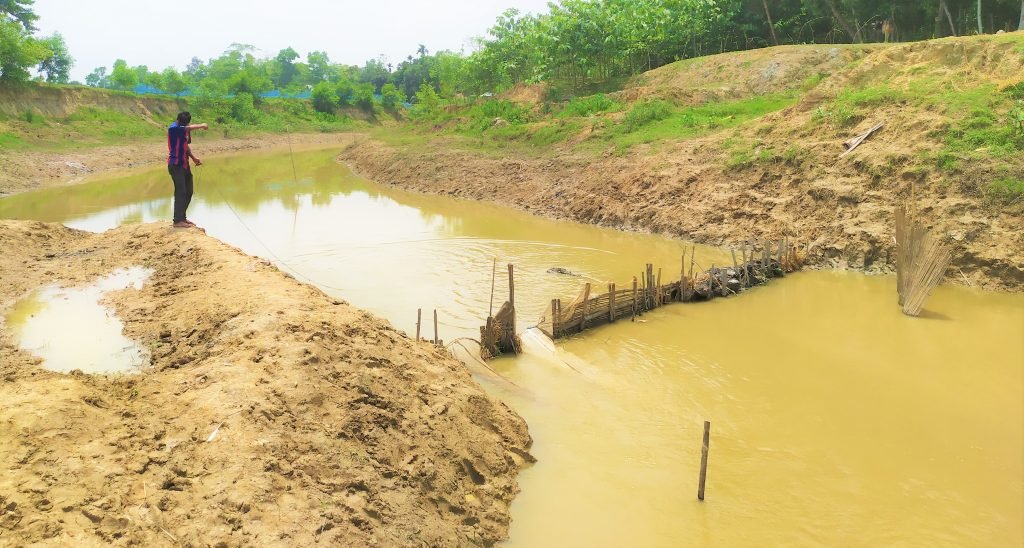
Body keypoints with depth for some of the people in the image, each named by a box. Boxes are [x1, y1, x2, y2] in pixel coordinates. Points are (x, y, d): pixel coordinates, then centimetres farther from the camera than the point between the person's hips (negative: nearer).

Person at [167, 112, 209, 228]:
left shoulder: (184, 129, 10)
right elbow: (189, 128, -27)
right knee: (180, 192, -9)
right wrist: (201, 126, -11)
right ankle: (177, 221, -3)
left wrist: (194, 158, 7)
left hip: (184, 165, 8)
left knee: (188, 192, 11)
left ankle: (182, 217, 22)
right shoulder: (173, 128, -15)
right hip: (176, 165, -8)